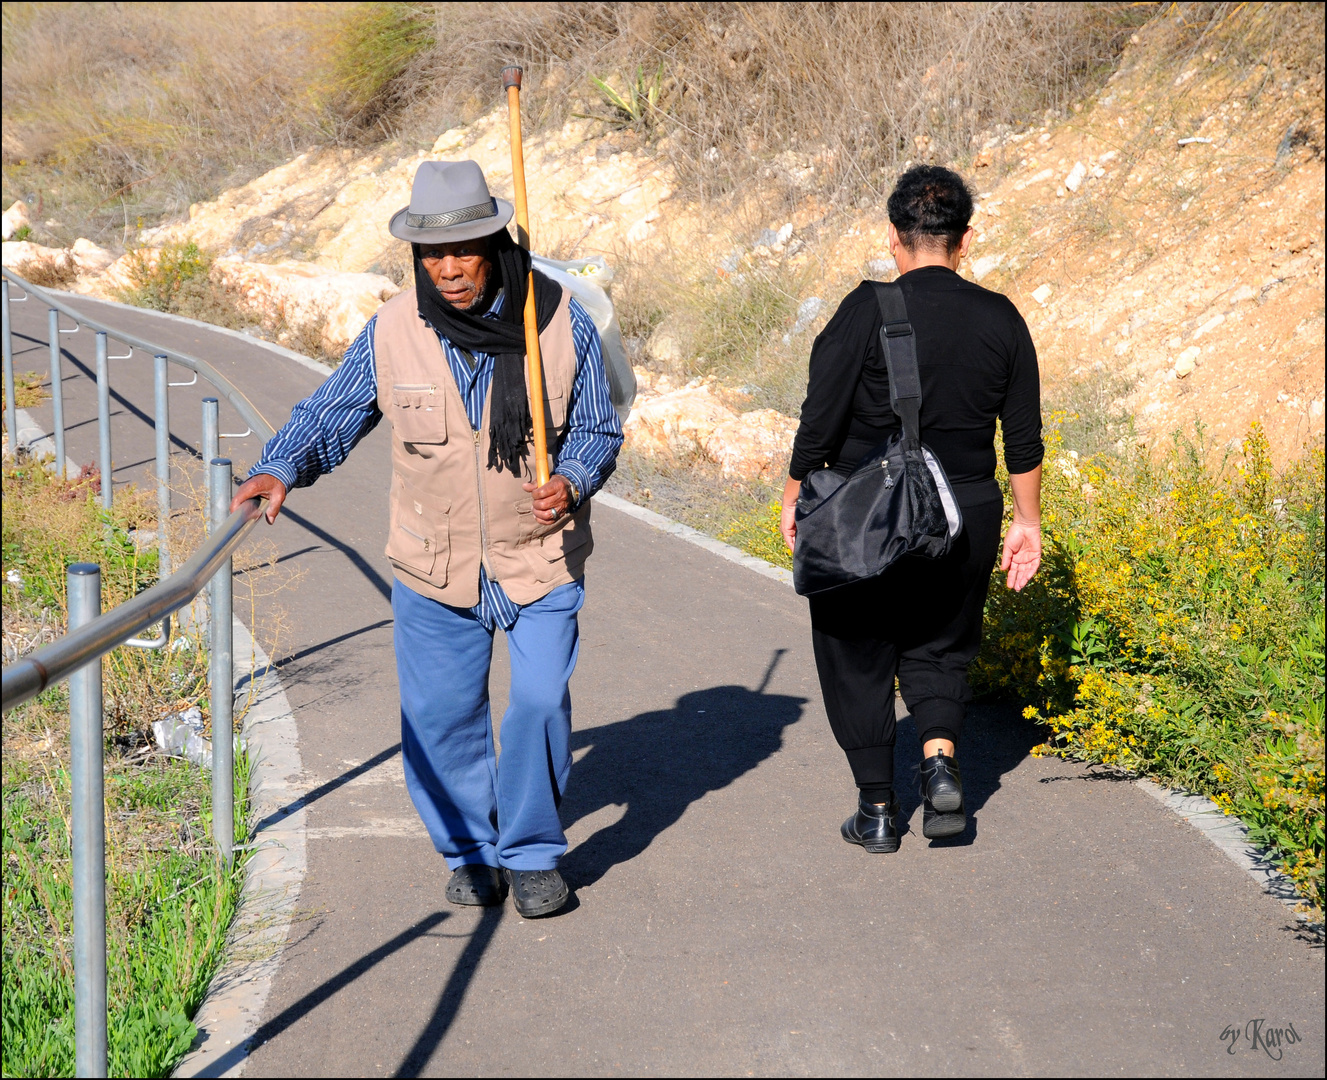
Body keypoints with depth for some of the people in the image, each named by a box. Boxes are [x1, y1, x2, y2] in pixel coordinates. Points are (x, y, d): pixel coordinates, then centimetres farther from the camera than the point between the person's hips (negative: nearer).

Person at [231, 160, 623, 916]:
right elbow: (330, 416, 1)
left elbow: (598, 430, 0)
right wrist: (279, 469, -18)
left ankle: (533, 853, 12)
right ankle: (471, 851, 28)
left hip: (541, 556, -1)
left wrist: (573, 482, -21)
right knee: (439, 713, 6)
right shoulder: (394, 331, -8)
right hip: (434, 564, 2)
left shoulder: (562, 323, -10)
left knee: (540, 701, -10)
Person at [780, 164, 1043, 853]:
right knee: (938, 649, 20)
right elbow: (1024, 439, 4)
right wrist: (1027, 521, 14)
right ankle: (941, 762, -4)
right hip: (966, 517, 3)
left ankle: (877, 811, 16)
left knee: (859, 661, 12)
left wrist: (794, 496, 2)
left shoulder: (867, 311, -12)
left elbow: (820, 421, -11)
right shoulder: (1000, 319, 0)